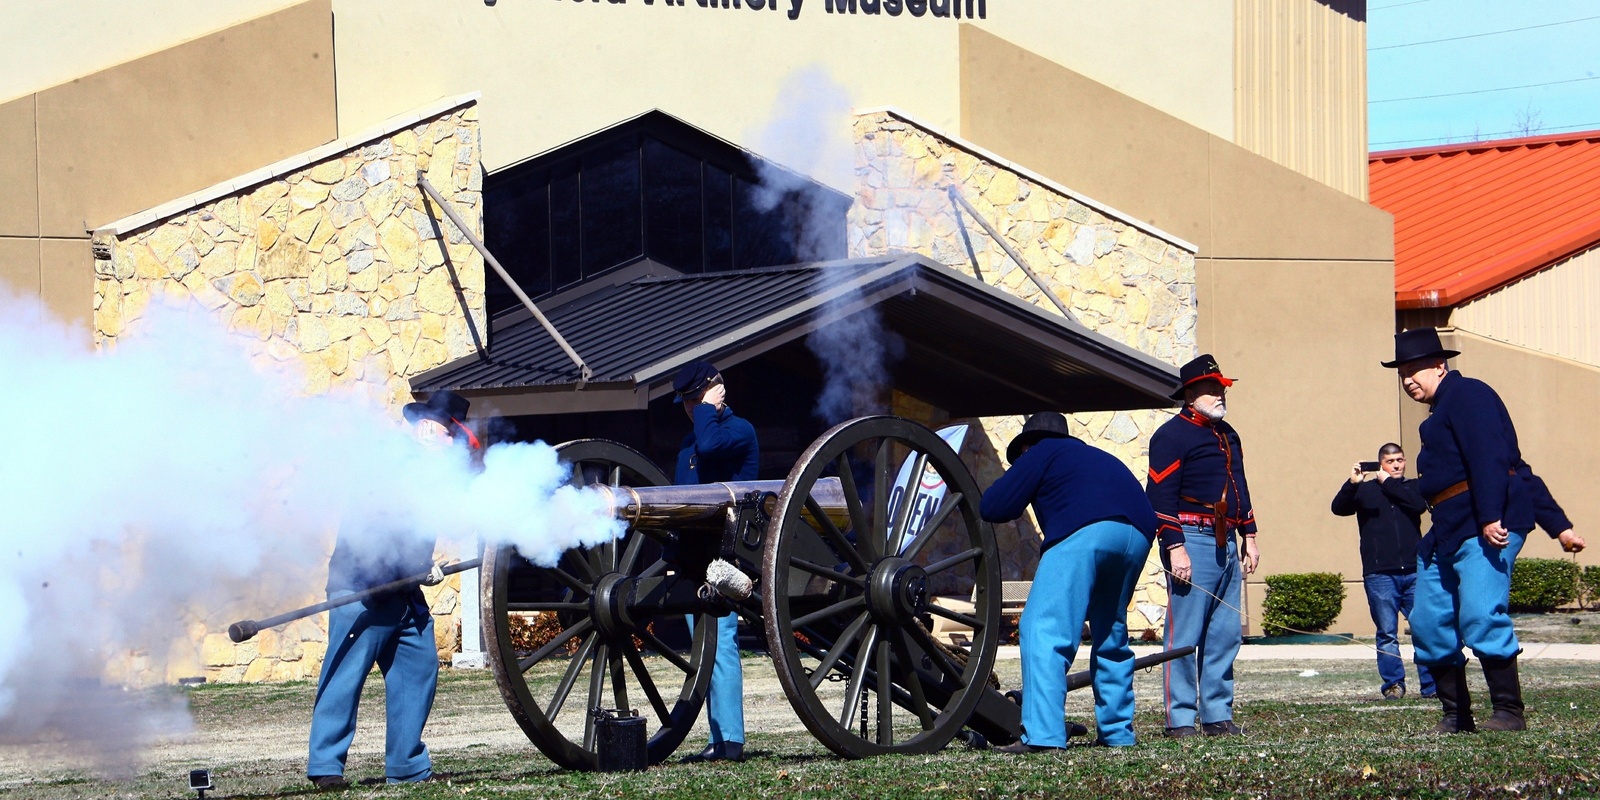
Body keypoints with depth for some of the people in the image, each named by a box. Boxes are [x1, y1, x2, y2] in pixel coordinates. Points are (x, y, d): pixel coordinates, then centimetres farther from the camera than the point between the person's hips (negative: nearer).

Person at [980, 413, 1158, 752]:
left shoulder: (1040, 453, 19)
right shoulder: (1097, 457, 39)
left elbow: (992, 507, 12)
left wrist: (1022, 495, 30)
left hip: (1085, 531, -7)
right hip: (1137, 535, 7)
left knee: (1045, 629, -9)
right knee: (1112, 635, 21)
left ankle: (1042, 734, -20)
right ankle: (1117, 731, 22)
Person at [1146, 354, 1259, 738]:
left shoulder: (1227, 435, 20)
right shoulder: (1171, 435, -6)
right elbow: (1161, 495, -12)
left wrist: (1249, 537, 21)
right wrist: (1175, 548, -18)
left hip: (1226, 545, 8)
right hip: (1193, 541, -8)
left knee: (1226, 635, 7)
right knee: (1184, 636, -7)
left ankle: (1218, 716, 13)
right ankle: (1180, 720, -5)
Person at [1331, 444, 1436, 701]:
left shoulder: (1413, 487, 14)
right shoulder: (1365, 489, 13)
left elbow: (1419, 504, -6)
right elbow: (1339, 508, 0)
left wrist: (1387, 483, -5)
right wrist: (1352, 484, -17)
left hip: (1413, 571, 0)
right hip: (1379, 574, 0)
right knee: (1387, 634, -1)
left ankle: (1431, 685, -1)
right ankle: (1392, 684, 5)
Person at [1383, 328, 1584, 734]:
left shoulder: (1466, 394, -6)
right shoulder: (1441, 411, 25)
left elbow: (1489, 458, -19)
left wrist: (1491, 517, -29)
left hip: (1486, 529, -11)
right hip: (1449, 531, 11)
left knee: (1481, 616, -20)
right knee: (1429, 624, 6)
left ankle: (1509, 712, -16)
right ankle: (1456, 715, 12)